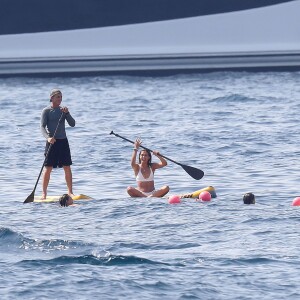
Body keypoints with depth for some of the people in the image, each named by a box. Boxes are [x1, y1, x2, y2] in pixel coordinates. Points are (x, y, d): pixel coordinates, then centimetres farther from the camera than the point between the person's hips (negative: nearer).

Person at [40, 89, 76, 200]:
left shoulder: (63, 110, 9)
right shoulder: (46, 111, -3)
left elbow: (72, 124, 2)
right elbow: (42, 126, -11)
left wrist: (66, 113, -13)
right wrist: (48, 137, -28)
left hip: (63, 141, 4)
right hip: (52, 141, -4)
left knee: (67, 168, 4)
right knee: (48, 168, -5)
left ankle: (70, 192, 12)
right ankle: (44, 193, 0)